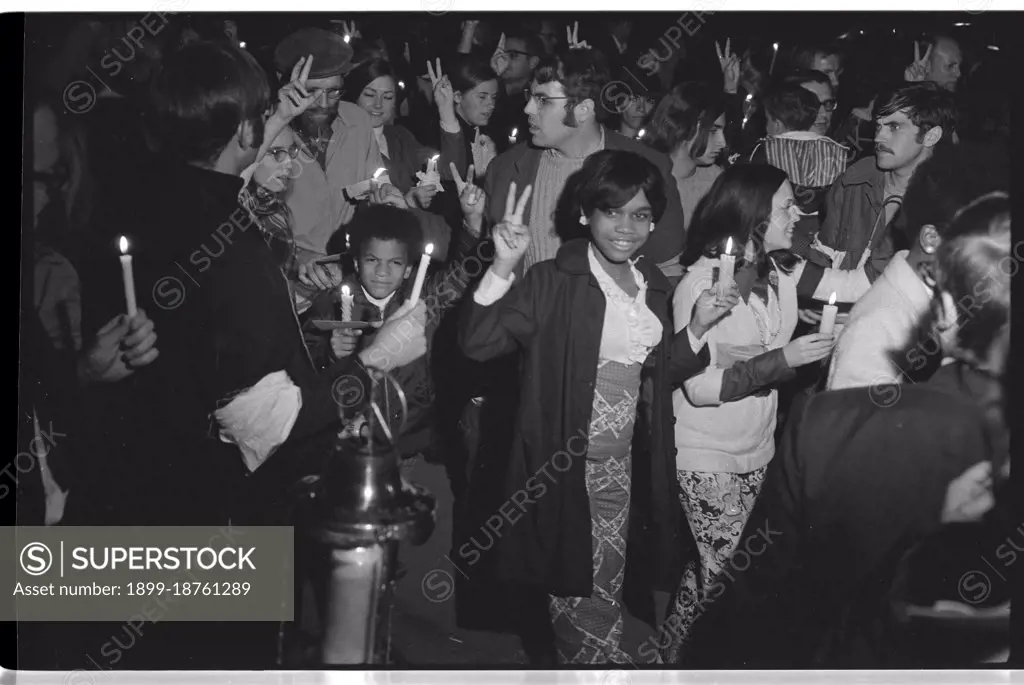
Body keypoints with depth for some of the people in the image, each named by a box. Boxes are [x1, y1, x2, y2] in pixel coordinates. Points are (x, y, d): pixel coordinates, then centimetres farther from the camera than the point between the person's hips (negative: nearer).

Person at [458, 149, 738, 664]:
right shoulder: (554, 282, -12)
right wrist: (503, 267, -35)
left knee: (607, 593, 18)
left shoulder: (653, 285, 7)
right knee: (577, 595, 6)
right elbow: (476, 344, -23)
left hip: (624, 463, 6)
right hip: (564, 465, -6)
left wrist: (699, 327, 1)